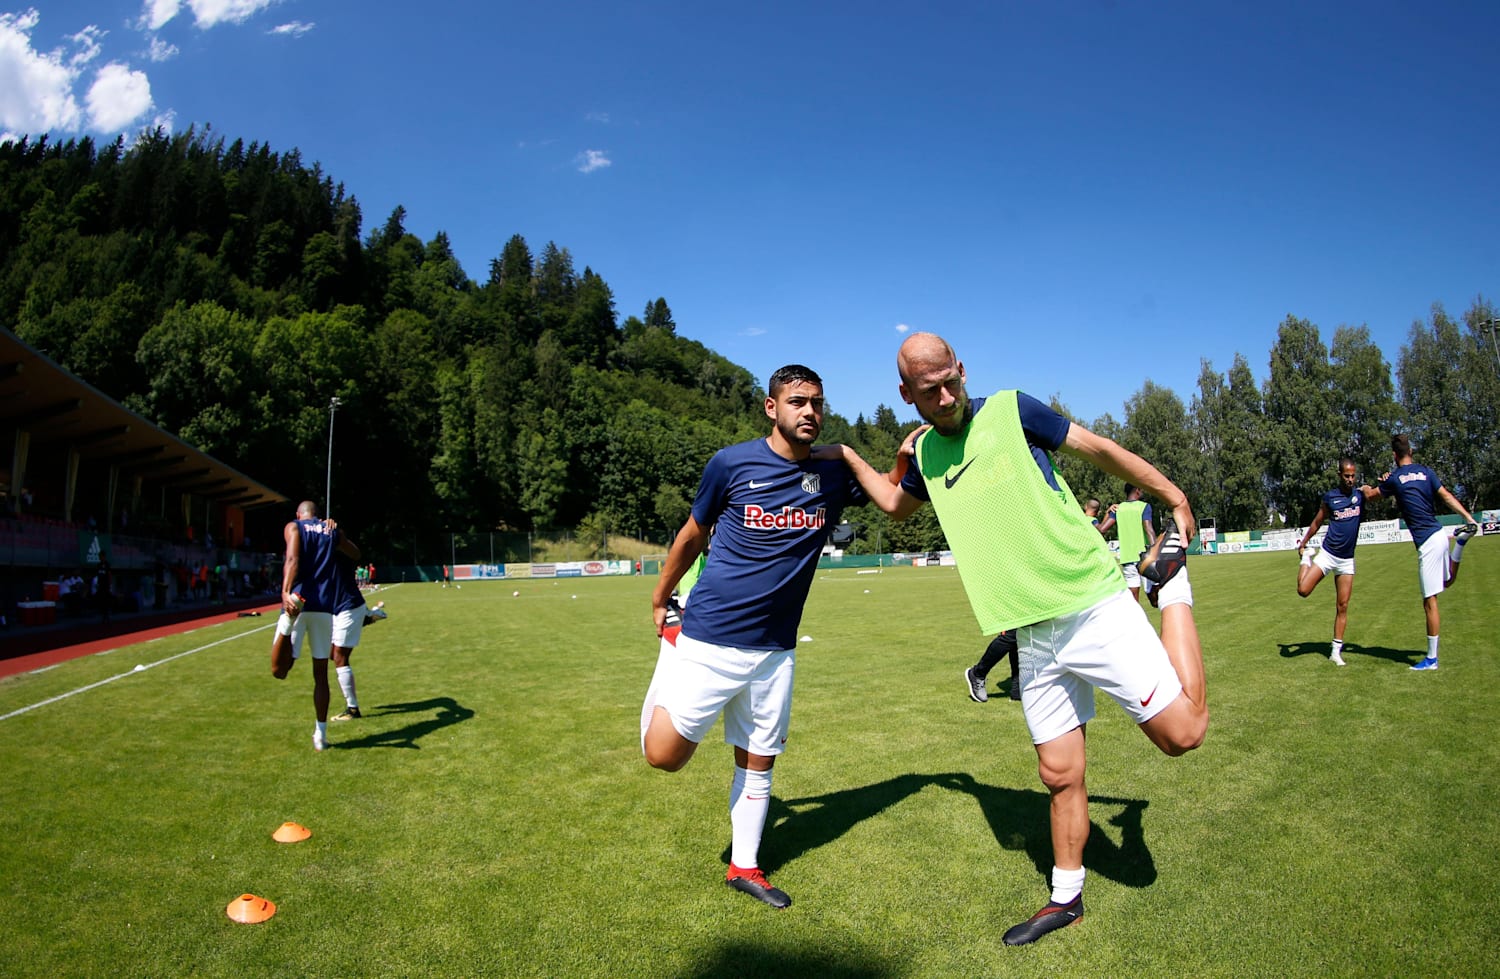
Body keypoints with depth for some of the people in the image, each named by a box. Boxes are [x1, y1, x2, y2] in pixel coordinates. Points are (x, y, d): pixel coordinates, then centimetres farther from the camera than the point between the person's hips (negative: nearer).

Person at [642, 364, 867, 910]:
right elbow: (693, 535, 4)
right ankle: (664, 685, 27)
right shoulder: (731, 464, -9)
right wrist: (660, 597, 15)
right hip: (709, 639, -3)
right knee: (664, 756, -3)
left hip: (775, 650, 3)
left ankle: (744, 867, 34)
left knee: (758, 761, 14)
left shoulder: (834, 474, 1)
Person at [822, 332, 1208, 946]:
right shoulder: (924, 452, 10)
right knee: (1060, 776, 9)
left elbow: (1099, 450, 3)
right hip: (1034, 636, 4)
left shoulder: (1010, 409, -4)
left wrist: (1174, 497, 5)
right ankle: (1066, 898, 31)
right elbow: (896, 505, 30)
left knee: (1181, 732, -7)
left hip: (1093, 606, -4)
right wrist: (845, 455, 22)